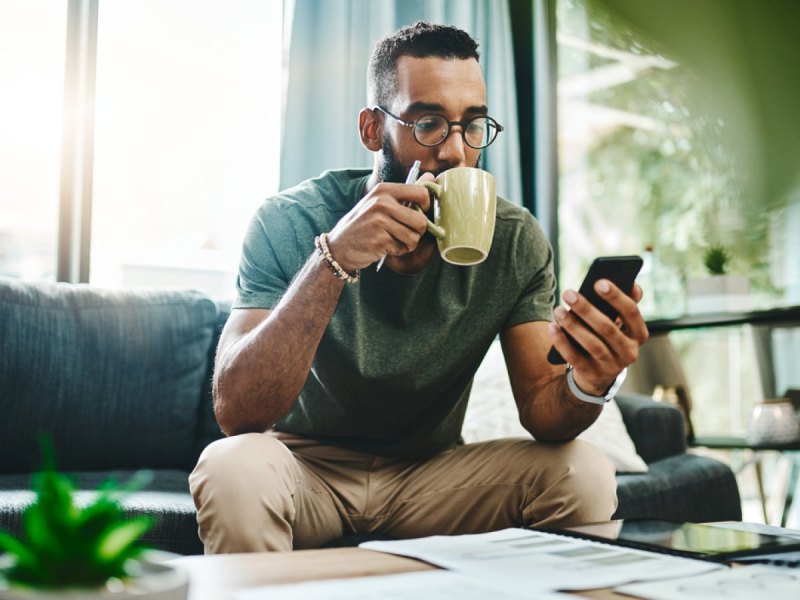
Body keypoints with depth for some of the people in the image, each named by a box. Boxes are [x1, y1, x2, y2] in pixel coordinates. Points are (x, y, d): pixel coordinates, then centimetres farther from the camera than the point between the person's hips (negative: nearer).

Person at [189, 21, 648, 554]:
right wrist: (334, 260, -38)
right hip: (308, 466, -2)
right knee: (236, 470, -34)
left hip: (431, 471, 2)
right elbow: (236, 412, -27)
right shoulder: (291, 223, -18)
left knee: (585, 473, -21)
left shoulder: (515, 241, -9)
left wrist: (587, 386, -37)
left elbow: (540, 408, -12)